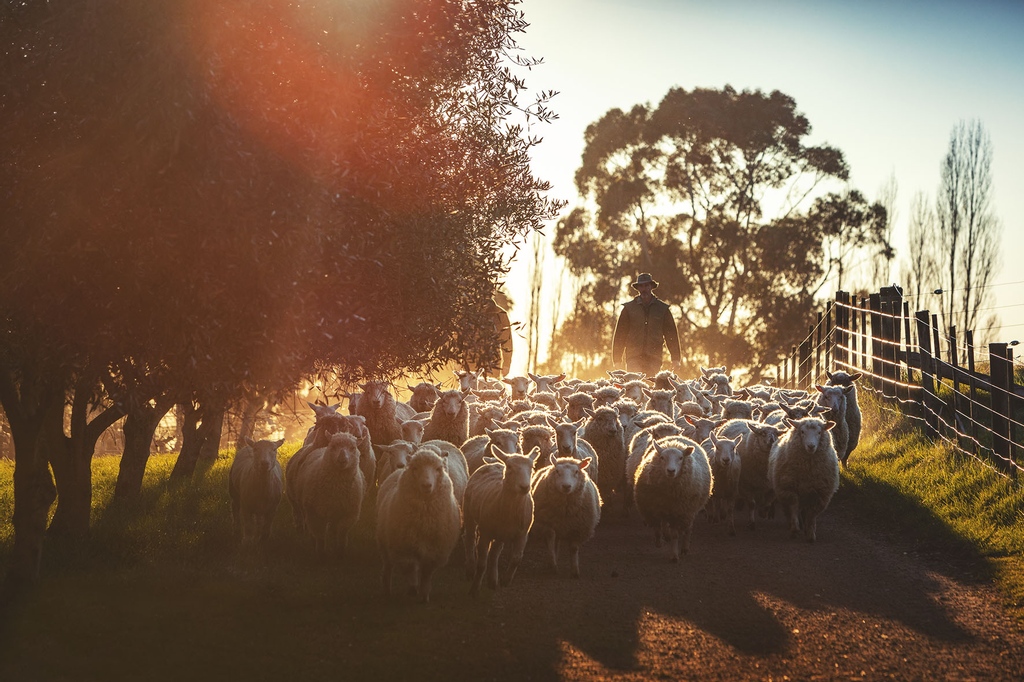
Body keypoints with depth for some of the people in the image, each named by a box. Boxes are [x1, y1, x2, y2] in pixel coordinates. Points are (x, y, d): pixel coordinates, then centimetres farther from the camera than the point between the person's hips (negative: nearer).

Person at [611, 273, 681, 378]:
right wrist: (617, 360, 3)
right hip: (634, 357, -1)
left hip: (654, 358, 1)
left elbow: (671, 334, 12)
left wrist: (675, 359, 6)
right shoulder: (629, 308, 9)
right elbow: (620, 334, 8)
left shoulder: (662, 308, 11)